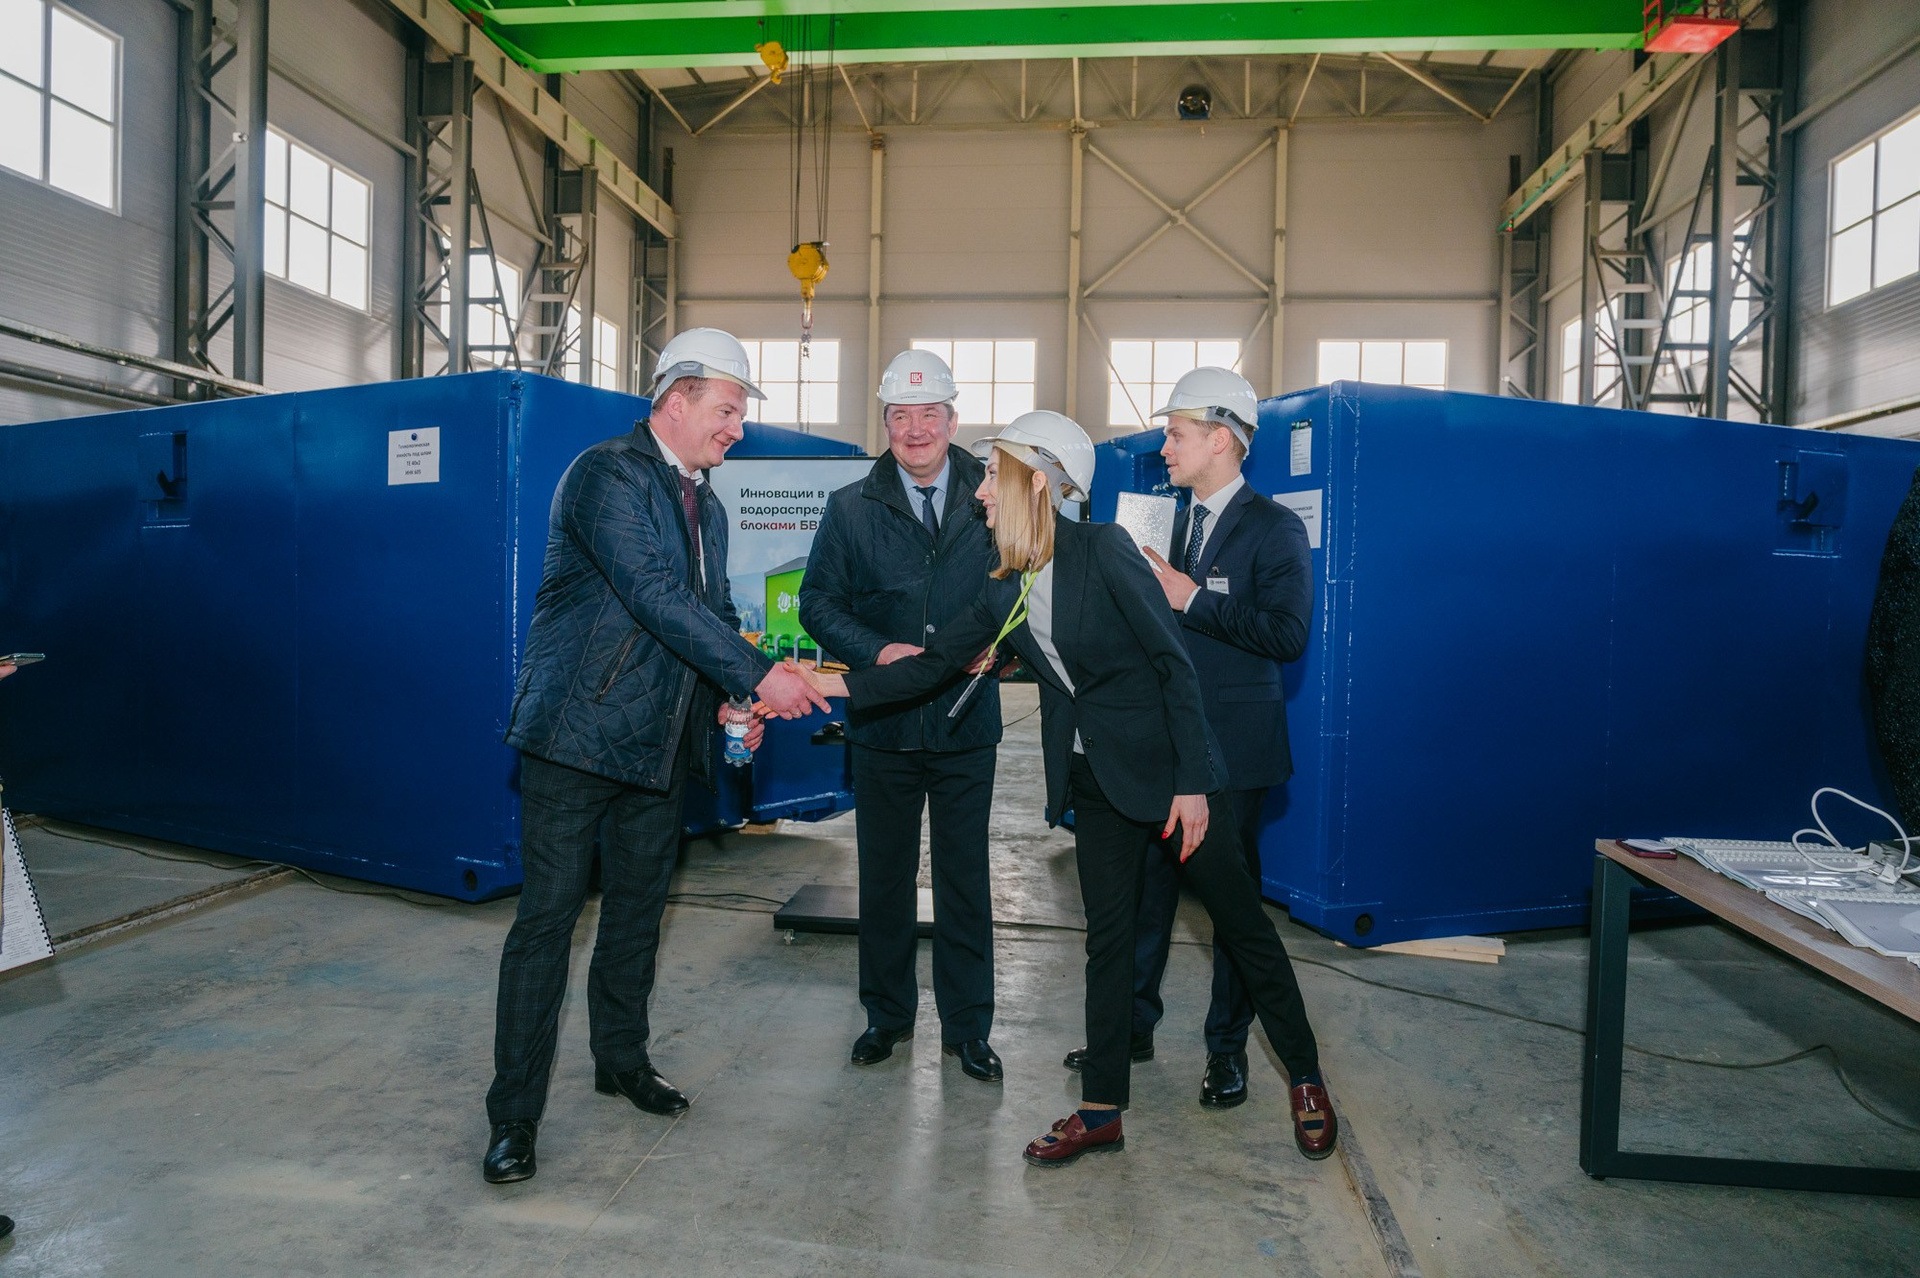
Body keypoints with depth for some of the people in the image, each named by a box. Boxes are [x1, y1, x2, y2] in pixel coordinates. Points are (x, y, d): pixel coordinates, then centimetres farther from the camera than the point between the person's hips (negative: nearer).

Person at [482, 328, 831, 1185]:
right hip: (579, 730, -8)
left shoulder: (706, 508, 15)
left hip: (660, 740, 8)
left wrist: (734, 697, -1)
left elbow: (717, 611, 19)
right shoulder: (607, 473, -12)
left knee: (638, 910, 16)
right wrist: (758, 675, -23)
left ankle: (622, 1059, 34)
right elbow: (657, 596, -21)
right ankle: (514, 1114, 8)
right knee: (548, 917, -3)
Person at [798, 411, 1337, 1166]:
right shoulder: (1006, 594, 5)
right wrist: (839, 685, -2)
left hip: (1166, 769, -5)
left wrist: (1191, 782, -17)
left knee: (1243, 926, 7)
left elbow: (1175, 664, -15)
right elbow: (934, 663, 8)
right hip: (1095, 781, 6)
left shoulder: (1103, 551, -15)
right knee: (1108, 939, 11)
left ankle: (1306, 1080, 27)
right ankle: (1101, 1111, 21)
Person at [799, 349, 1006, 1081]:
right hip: (884, 726, 1)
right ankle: (887, 1014, 31)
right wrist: (877, 651, -14)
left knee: (965, 881, 7)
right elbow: (818, 602, 1)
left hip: (966, 725, -1)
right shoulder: (851, 509, 4)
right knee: (884, 877, 13)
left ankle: (967, 1028, 21)